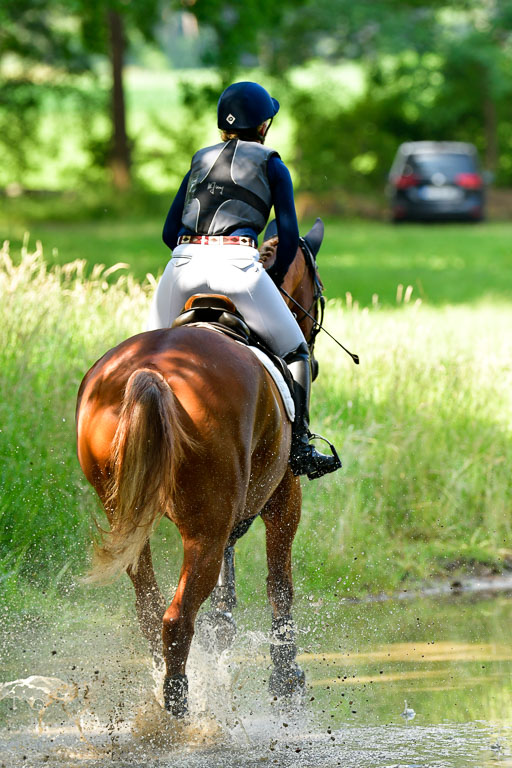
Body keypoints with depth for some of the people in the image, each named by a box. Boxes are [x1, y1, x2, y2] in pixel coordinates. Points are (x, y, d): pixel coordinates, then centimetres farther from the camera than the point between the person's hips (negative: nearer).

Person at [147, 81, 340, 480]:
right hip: (237, 261, -4)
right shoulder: (271, 164, 14)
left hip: (184, 265, 4)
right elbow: (289, 236, 6)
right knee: (294, 350, 11)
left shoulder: (200, 160, 25)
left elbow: (170, 231, 22)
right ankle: (300, 447, 1)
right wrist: (276, 279, 21)